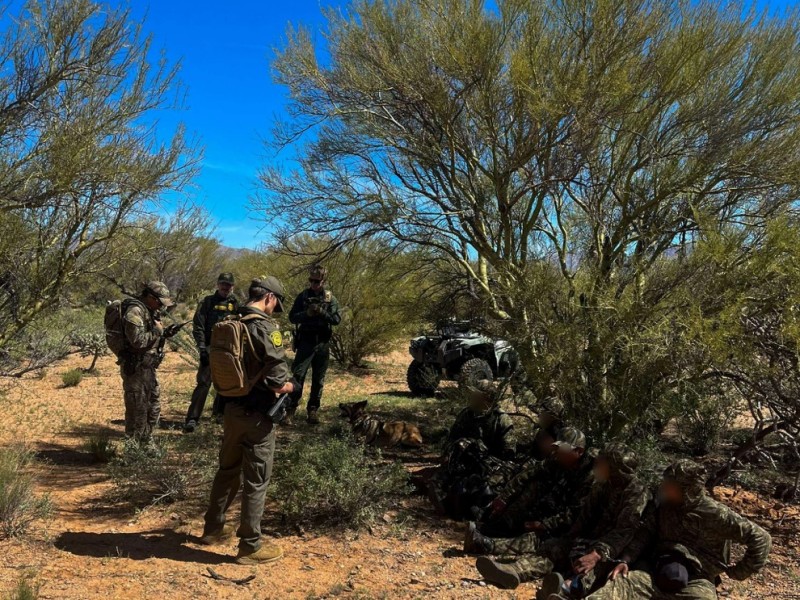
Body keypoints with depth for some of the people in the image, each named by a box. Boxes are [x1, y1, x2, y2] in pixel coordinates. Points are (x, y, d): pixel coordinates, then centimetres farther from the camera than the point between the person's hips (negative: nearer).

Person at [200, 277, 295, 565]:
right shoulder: (265, 327, -19)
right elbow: (277, 376, -23)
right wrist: (287, 385, -2)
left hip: (231, 407, 8)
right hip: (257, 412, -8)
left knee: (228, 469, 23)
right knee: (256, 480, 3)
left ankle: (213, 528, 37)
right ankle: (250, 546, 13)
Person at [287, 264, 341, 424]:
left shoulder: (330, 298, 3)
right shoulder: (303, 296, 2)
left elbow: (337, 319, -4)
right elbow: (292, 317, 0)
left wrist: (322, 312, -19)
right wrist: (307, 313, -18)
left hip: (323, 343, 1)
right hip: (306, 342, -1)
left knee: (318, 379, 7)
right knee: (297, 375, -8)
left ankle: (313, 409, 17)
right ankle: (291, 409, -2)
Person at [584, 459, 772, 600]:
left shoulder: (714, 514, -5)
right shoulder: (665, 506, 12)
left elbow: (760, 538, -1)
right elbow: (645, 533, 13)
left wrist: (740, 571, 2)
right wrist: (625, 560, -1)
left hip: (696, 582, -4)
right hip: (658, 575, 4)